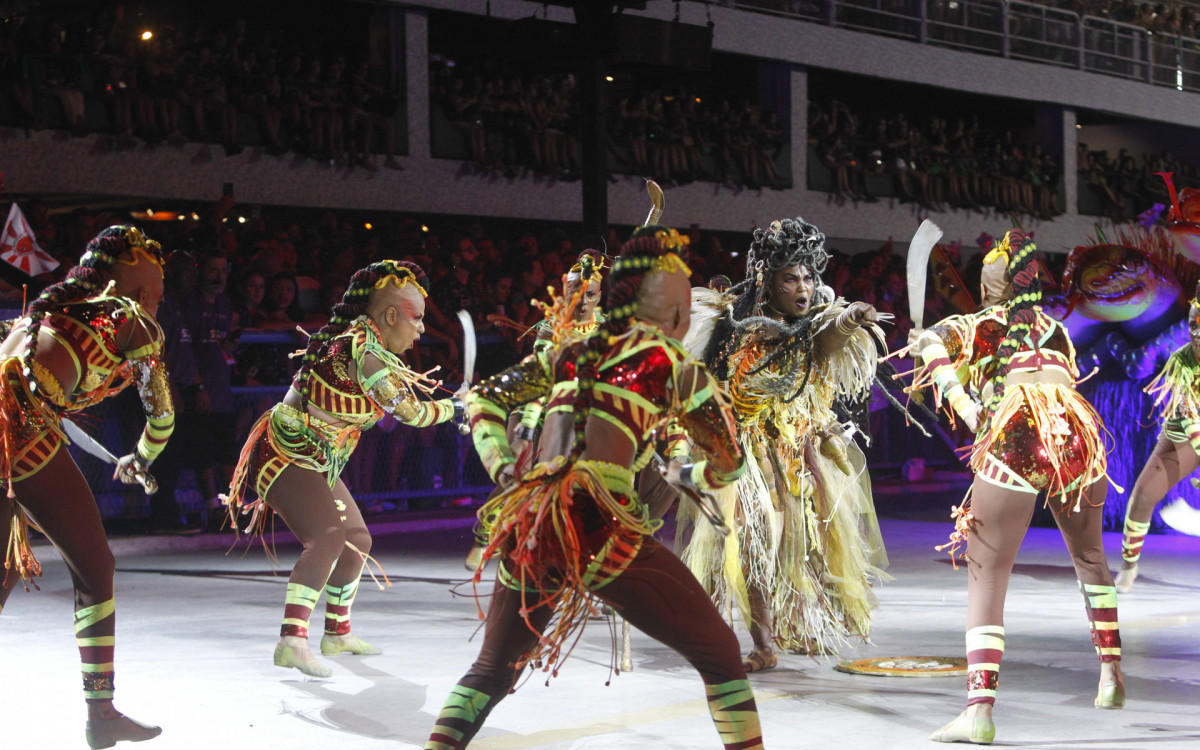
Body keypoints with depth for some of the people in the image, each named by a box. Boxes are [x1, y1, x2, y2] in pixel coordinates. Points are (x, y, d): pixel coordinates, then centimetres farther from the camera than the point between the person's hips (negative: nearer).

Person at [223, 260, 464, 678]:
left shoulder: (360, 339, 7)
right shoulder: (363, 350, -22)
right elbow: (411, 412, -20)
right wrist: (457, 406, -7)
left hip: (316, 464, 11)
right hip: (285, 456, -11)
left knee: (357, 540, 19)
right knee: (328, 536, -28)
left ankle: (337, 633, 35)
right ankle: (292, 640, -38)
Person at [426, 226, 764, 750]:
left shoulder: (570, 354, 21)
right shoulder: (675, 366, 8)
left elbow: (482, 397, 25)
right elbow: (728, 464, 17)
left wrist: (501, 469, 17)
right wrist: (684, 476, 37)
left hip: (528, 528, 5)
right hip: (602, 529, -5)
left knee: (491, 671, 24)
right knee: (719, 655, 10)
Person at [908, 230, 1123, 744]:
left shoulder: (984, 323, 11)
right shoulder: (1053, 328, 24)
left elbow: (931, 341, -7)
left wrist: (960, 400, -12)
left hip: (1014, 448, -4)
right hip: (1077, 442, 4)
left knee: (986, 577, -1)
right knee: (1089, 558, 30)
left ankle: (979, 709, -14)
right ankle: (1111, 673, 34)